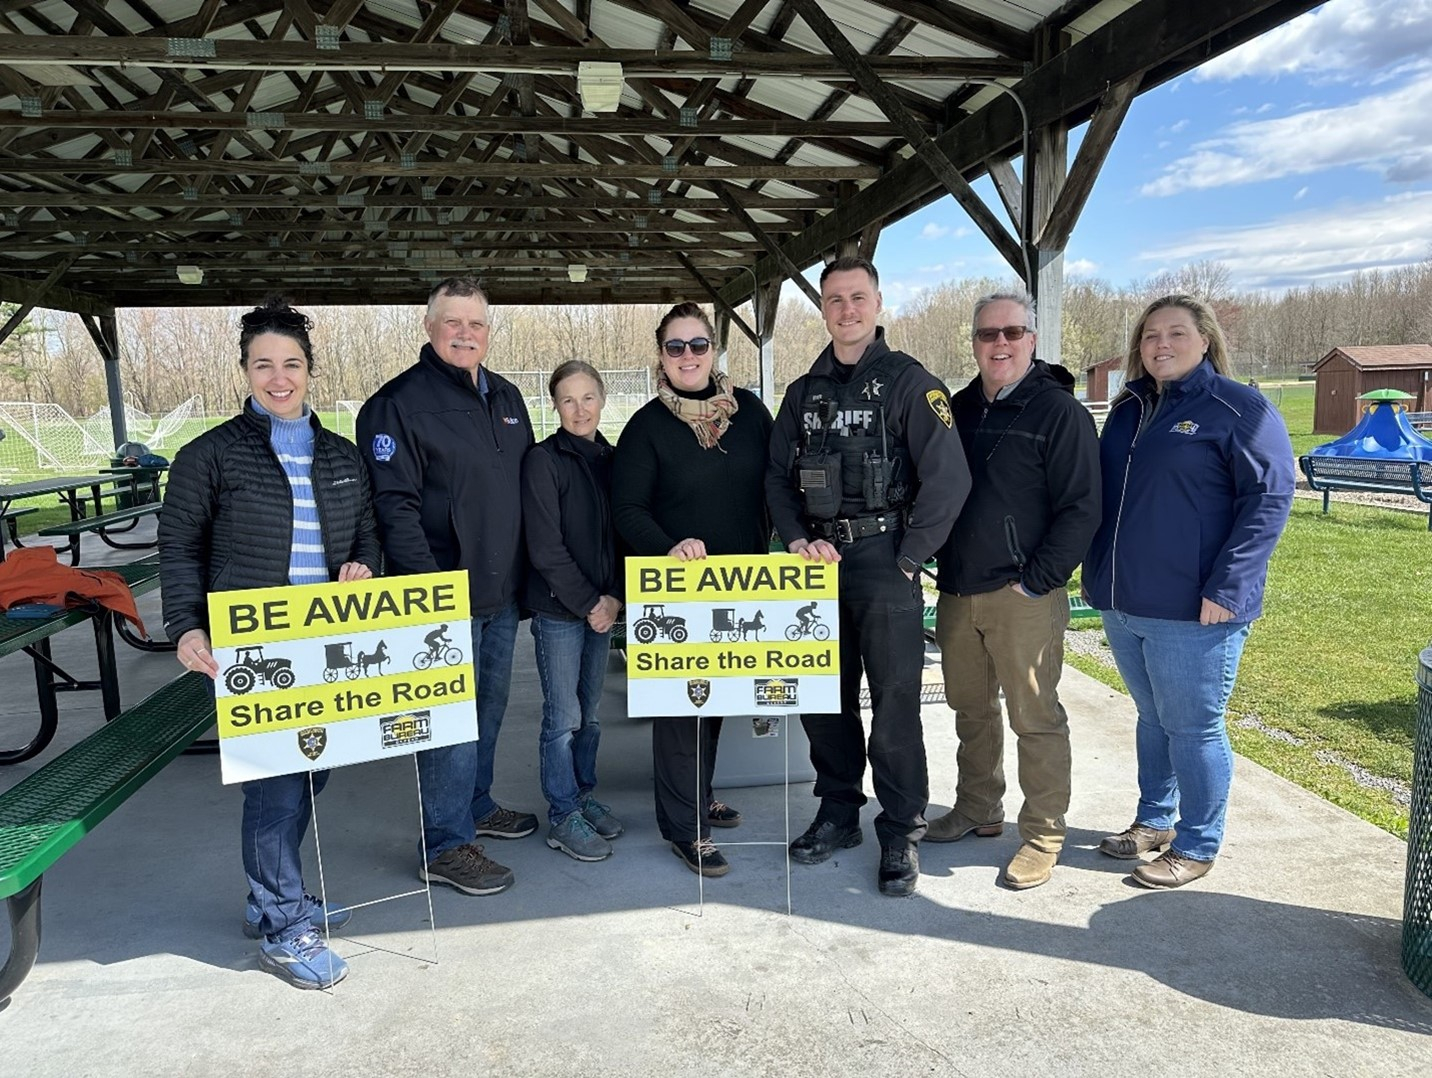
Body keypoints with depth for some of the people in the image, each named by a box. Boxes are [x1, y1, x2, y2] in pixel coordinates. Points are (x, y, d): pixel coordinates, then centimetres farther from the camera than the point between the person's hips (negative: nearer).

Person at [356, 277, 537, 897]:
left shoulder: (506, 398, 13)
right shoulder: (399, 403, -11)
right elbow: (394, 506, -17)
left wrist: (527, 570, 16)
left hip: (502, 592, 8)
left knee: (489, 707, 19)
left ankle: (475, 806, 37)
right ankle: (445, 845, 12)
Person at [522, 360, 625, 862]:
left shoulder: (610, 458, 8)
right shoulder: (543, 460, -9)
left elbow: (621, 534, 11)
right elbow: (545, 547, -14)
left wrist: (614, 597, -2)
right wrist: (587, 602, -12)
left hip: (603, 607, 6)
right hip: (558, 609, -5)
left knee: (590, 712, 15)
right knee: (564, 717, 1)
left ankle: (584, 794, 31)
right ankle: (563, 816, 14)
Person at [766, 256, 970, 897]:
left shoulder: (909, 382, -4)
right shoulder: (804, 392, 13)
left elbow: (949, 478, -12)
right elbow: (778, 477, 12)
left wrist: (907, 559, -12)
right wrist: (797, 539, -5)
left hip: (884, 565, -5)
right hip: (818, 560, 5)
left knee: (895, 703, 1)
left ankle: (901, 833, 16)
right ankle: (838, 814, 29)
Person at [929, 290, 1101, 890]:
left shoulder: (1058, 411, -6)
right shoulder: (958, 409, 13)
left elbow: (1081, 509, -11)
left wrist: (1037, 581, -15)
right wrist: (943, 568, 9)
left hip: (1024, 595, -6)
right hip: (957, 593, 7)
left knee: (1035, 717, 1)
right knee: (970, 709, 17)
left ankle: (1043, 835, 14)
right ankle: (978, 810, 33)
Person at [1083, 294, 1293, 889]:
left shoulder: (1241, 409, -7)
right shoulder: (1129, 408, 13)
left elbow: (1269, 499, -13)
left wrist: (1227, 587, -19)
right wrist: (1098, 573, 14)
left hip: (1193, 611, -6)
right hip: (1123, 604, 6)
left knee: (1193, 728, 5)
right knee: (1152, 720, 19)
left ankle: (1195, 847, 21)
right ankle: (1153, 821, 35)